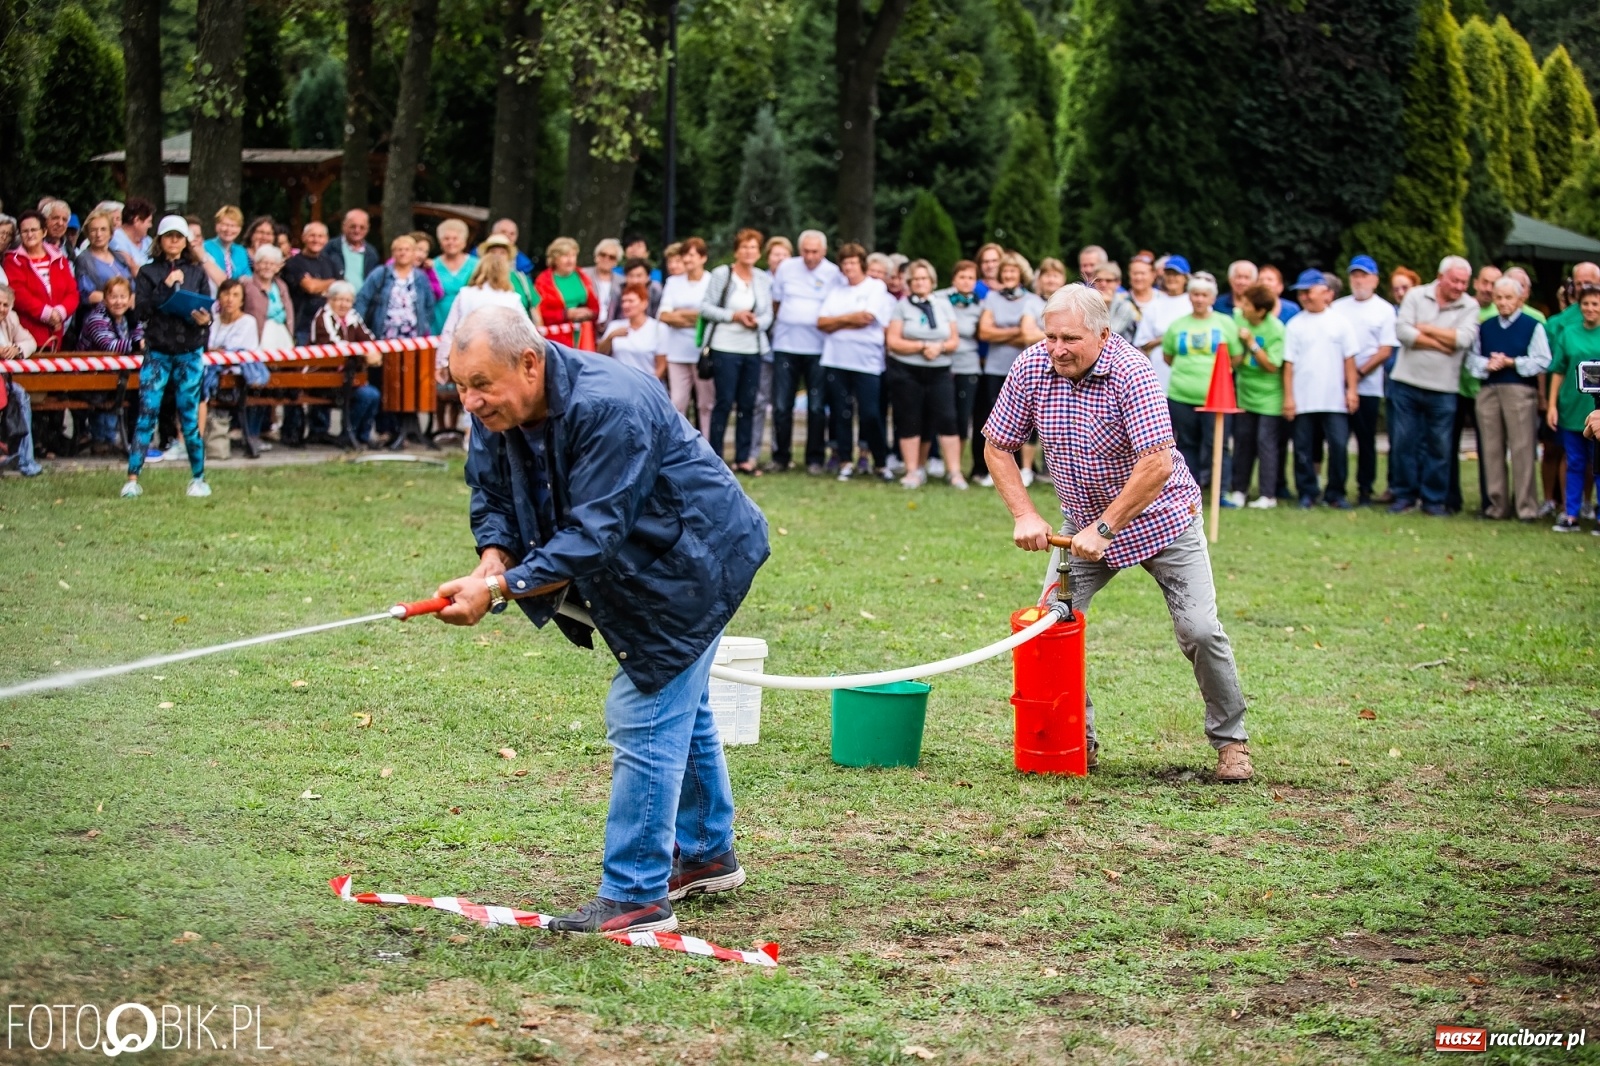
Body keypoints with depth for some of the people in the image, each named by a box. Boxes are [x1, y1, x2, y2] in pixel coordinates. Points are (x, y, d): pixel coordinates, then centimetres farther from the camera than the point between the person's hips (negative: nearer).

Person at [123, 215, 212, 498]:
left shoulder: (197, 273, 8)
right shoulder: (149, 272, 4)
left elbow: (207, 310, 6)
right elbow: (140, 311, -6)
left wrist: (205, 319, -16)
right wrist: (165, 287, -14)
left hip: (190, 352, 1)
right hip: (157, 352, -1)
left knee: (190, 416, 3)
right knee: (147, 414, -5)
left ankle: (198, 478, 12)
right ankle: (132, 479, -5)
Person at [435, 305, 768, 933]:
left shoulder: (606, 410, -36)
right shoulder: (498, 410, -11)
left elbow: (592, 536, -38)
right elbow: (491, 493, -3)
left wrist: (496, 588, -42)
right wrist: (493, 559, -24)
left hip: (693, 559, -9)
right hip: (646, 566, 10)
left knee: (643, 716, -12)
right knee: (680, 706, 22)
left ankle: (635, 896, -7)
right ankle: (707, 856, 40)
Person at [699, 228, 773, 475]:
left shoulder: (764, 279, 9)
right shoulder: (721, 274, -3)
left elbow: (768, 315, 9)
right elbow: (705, 307, -6)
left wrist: (757, 321, -12)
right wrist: (734, 316, -14)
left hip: (753, 349, 4)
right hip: (726, 347, -4)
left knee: (748, 404, 6)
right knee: (724, 402, -4)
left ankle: (743, 458, 12)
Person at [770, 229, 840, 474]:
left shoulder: (834, 274, 0)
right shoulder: (786, 268, 5)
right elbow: (775, 302, 14)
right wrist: (778, 324, 10)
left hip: (818, 349, -2)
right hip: (785, 346, 2)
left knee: (817, 408, 2)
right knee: (781, 406, 3)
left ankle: (816, 459, 9)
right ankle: (780, 456, 12)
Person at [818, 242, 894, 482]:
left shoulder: (877, 288, 1)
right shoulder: (836, 290, 16)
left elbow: (866, 318, -12)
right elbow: (821, 322, 6)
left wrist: (837, 322, 0)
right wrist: (850, 318, -5)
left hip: (867, 362, -4)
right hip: (836, 361, 4)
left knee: (871, 415, -8)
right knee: (841, 413, 3)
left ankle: (881, 463, 3)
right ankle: (846, 462, 10)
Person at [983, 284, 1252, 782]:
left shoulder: (1131, 372, -27)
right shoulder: (1032, 368, -13)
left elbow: (1157, 465, -32)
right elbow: (998, 447, -1)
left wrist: (1105, 527, -29)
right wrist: (1025, 516, -12)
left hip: (1158, 515, -4)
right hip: (1085, 520, 4)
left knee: (1199, 630, -12)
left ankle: (1230, 740, 7)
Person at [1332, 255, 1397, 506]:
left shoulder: (1384, 310, 4)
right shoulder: (1338, 307, 13)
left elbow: (1385, 351, -3)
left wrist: (1359, 373, -11)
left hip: (1367, 386, -2)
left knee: (1366, 440, 1)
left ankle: (1365, 490, 8)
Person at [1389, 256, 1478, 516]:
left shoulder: (1469, 307, 1)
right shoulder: (1416, 296, 0)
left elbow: (1463, 339, -14)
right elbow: (1402, 331, -12)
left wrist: (1425, 329, -9)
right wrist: (1440, 344, -11)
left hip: (1442, 389, 0)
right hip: (1406, 384, 0)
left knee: (1439, 446, 4)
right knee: (1403, 442, 4)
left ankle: (1433, 499, 13)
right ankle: (1404, 495, 15)